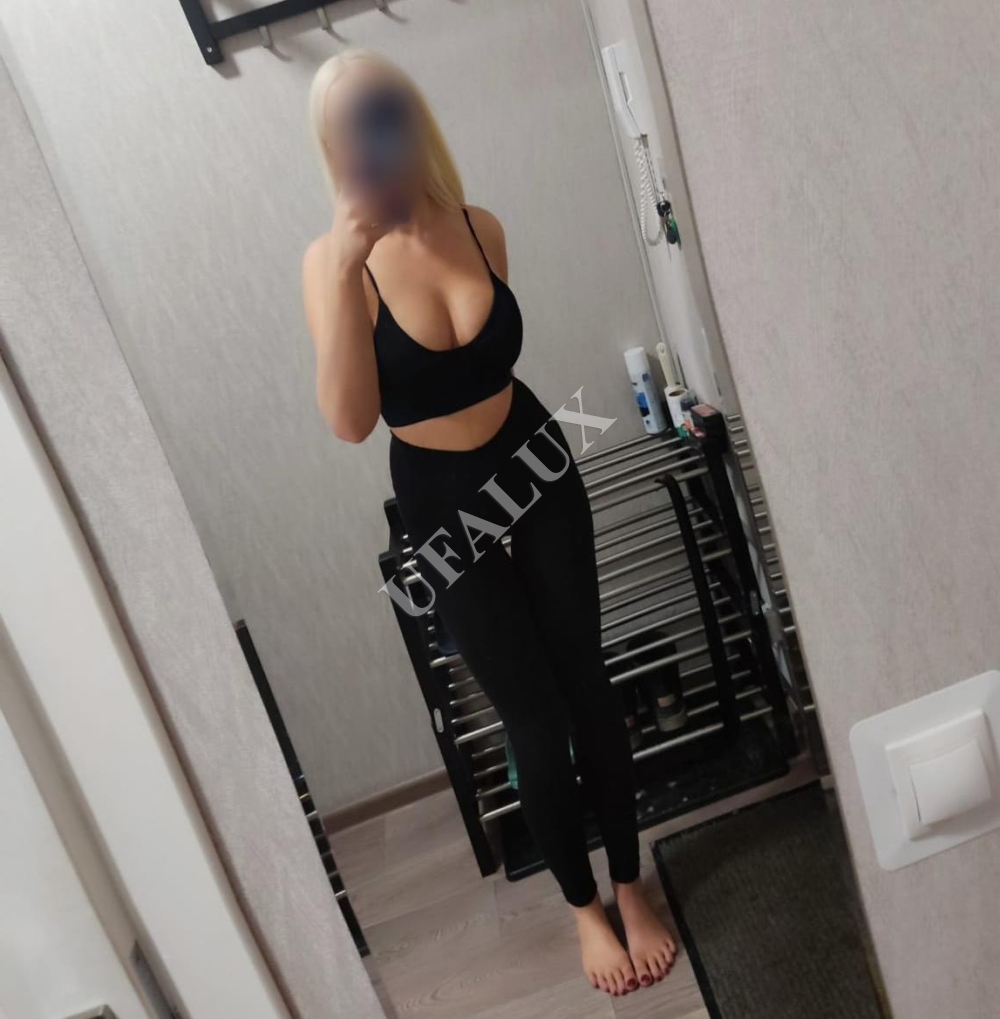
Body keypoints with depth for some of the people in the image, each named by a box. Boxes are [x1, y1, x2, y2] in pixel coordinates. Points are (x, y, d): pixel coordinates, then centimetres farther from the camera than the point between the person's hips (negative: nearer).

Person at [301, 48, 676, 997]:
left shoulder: (481, 228, -6)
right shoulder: (332, 259, -15)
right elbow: (350, 422, -28)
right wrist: (345, 273, -35)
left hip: (536, 468, 3)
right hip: (443, 508, -2)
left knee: (587, 686, 11)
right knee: (537, 724, 5)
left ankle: (630, 884, 34)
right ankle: (583, 904, 33)